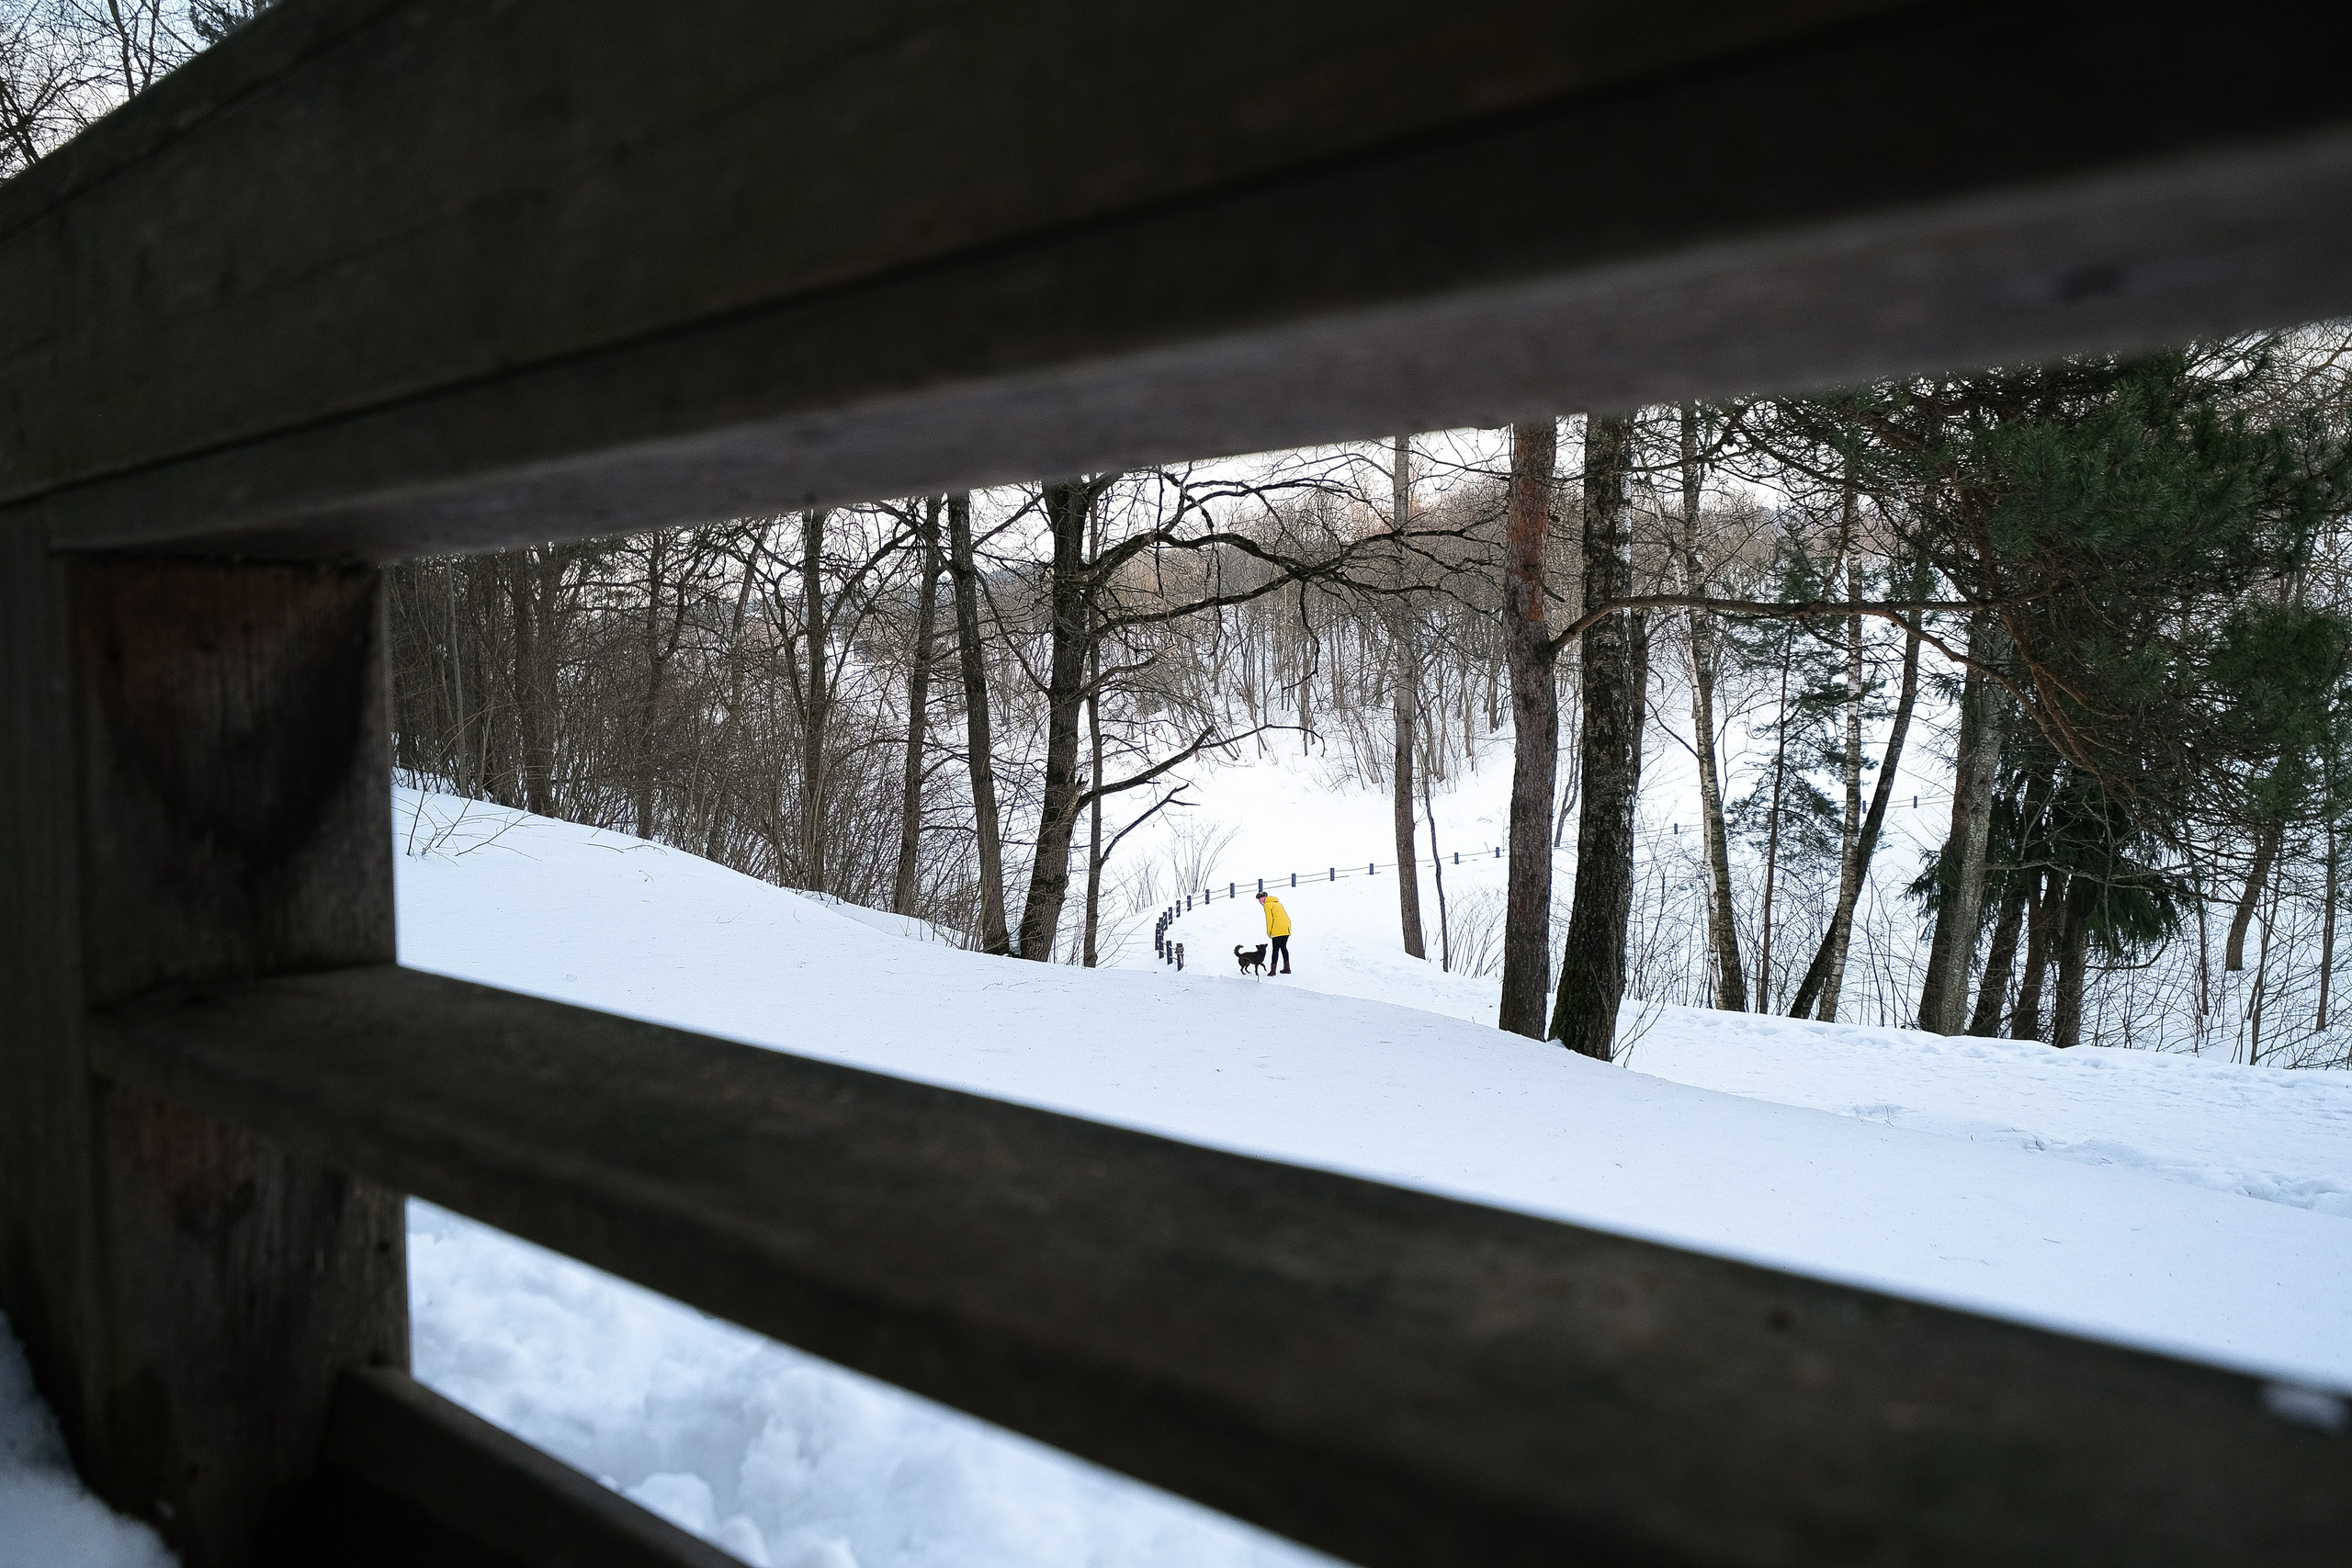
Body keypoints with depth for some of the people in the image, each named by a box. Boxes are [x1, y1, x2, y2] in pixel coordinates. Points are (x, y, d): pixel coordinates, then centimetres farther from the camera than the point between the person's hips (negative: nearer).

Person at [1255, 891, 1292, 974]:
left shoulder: (1267, 905, -1)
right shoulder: (1277, 903, 24)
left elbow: (1269, 919, -7)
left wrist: (1269, 932, 0)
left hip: (1278, 930, -7)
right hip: (1287, 928, 8)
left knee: (1276, 949, -4)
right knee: (1283, 947, 17)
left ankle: (1273, 970, -6)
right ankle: (1287, 968, 18)